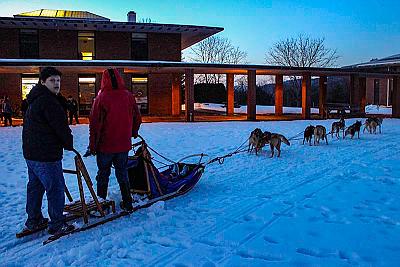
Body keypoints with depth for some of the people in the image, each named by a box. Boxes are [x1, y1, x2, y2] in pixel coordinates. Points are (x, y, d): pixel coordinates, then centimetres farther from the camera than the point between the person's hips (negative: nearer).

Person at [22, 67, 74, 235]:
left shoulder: (35, 100, 16)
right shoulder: (48, 101, -18)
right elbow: (61, 126, -17)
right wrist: (69, 144, -2)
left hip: (31, 152, 11)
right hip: (46, 156, -11)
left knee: (35, 186, 19)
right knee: (55, 188, -2)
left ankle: (33, 220, 32)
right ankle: (57, 224, 6)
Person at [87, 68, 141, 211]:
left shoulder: (101, 97, -13)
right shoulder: (128, 96, -2)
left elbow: (95, 123, -12)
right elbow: (137, 118, 8)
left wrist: (92, 146, -5)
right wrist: (133, 133, 25)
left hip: (105, 145, -3)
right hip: (123, 144, 3)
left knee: (103, 174, 12)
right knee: (122, 173, 16)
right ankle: (127, 202, 20)